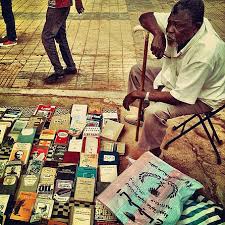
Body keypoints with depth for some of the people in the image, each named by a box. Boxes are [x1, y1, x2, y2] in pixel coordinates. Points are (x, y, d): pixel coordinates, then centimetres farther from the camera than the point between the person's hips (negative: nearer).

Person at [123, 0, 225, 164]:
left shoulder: (204, 54, -40)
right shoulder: (178, 22, -20)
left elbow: (180, 97, -34)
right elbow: (146, 17, -9)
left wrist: (144, 94, -25)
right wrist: (158, 34, -30)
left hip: (201, 97, -8)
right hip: (176, 77, 8)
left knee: (155, 111, -32)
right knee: (137, 71, 9)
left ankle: (153, 152, -3)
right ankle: (142, 114, 25)